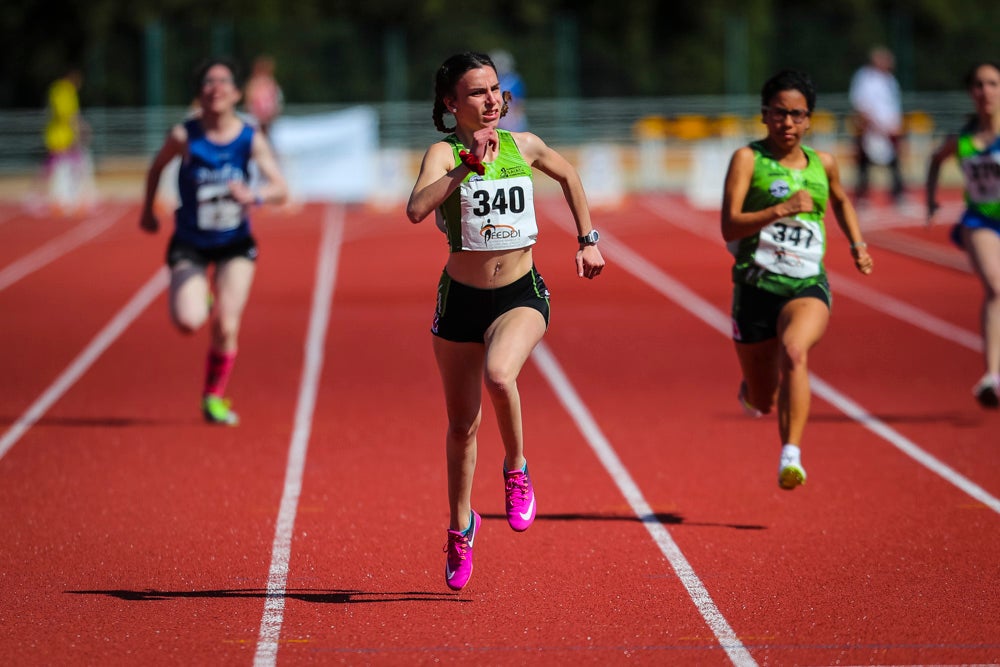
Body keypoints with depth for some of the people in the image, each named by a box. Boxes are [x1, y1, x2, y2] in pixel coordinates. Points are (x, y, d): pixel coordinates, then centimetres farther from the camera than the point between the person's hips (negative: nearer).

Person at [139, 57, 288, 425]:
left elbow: (280, 188, -17)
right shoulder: (184, 136, -16)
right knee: (188, 321, -21)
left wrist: (254, 195, -37)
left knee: (226, 327, -7)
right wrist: (148, 210, 12)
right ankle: (201, 300, 18)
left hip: (235, 244, 1)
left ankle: (215, 396, 19)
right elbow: (156, 167, 3)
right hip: (190, 245, -1)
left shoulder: (251, 139, -12)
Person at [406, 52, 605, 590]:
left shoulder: (523, 146, 0)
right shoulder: (443, 153, -11)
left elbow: (567, 175, 23)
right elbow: (416, 209, -31)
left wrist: (588, 239, 21)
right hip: (461, 298, 0)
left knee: (498, 373, -33)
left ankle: (516, 469, -7)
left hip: (521, 296, 0)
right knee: (462, 425, 10)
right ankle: (461, 525, 34)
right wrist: (468, 165, -36)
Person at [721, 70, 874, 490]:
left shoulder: (823, 164, 10)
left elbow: (840, 201, 35)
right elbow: (729, 227, -13)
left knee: (794, 351, -34)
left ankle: (791, 457, -40)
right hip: (756, 285, -1)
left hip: (808, 286, 1)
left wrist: (857, 245, 23)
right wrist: (781, 209, -24)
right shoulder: (748, 159, -2)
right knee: (762, 404, 9)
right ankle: (751, 390, 49)